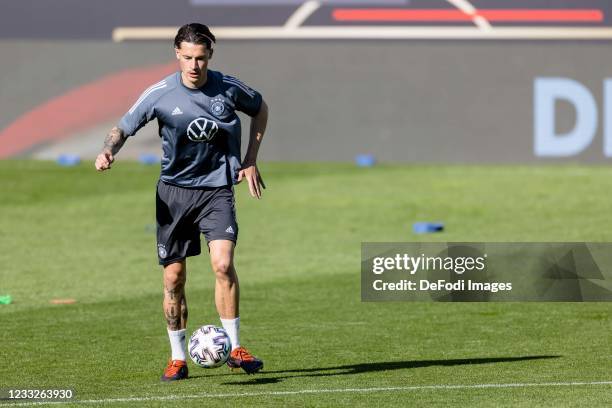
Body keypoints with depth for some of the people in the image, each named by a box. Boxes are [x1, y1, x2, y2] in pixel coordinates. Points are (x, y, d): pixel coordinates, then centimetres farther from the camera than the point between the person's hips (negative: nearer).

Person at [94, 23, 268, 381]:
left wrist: (251, 161, 10)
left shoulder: (228, 89, -5)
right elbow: (123, 128, -1)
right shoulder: (160, 94, -8)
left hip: (217, 188, -1)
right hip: (174, 191, 1)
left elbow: (260, 109, 15)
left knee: (223, 263, -20)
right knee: (173, 277, 2)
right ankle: (178, 359, 16)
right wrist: (108, 152, -23)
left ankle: (235, 349, -9)